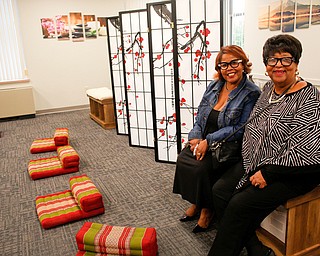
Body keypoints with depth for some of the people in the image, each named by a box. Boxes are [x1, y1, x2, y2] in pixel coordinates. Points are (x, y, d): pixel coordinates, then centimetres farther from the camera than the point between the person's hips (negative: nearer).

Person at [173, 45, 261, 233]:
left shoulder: (251, 94, -11)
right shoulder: (214, 86, 8)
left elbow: (240, 129, -17)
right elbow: (200, 116, 11)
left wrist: (209, 141, -21)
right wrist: (196, 137, -8)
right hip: (203, 140, 6)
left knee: (202, 166, -26)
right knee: (183, 159, -16)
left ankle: (207, 209, 1)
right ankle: (196, 203, 6)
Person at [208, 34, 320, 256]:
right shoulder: (269, 88, 7)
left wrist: (267, 174, -19)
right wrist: (249, 159, 7)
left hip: (293, 173, -8)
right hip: (255, 163, 8)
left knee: (240, 204, -20)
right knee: (220, 190, -6)